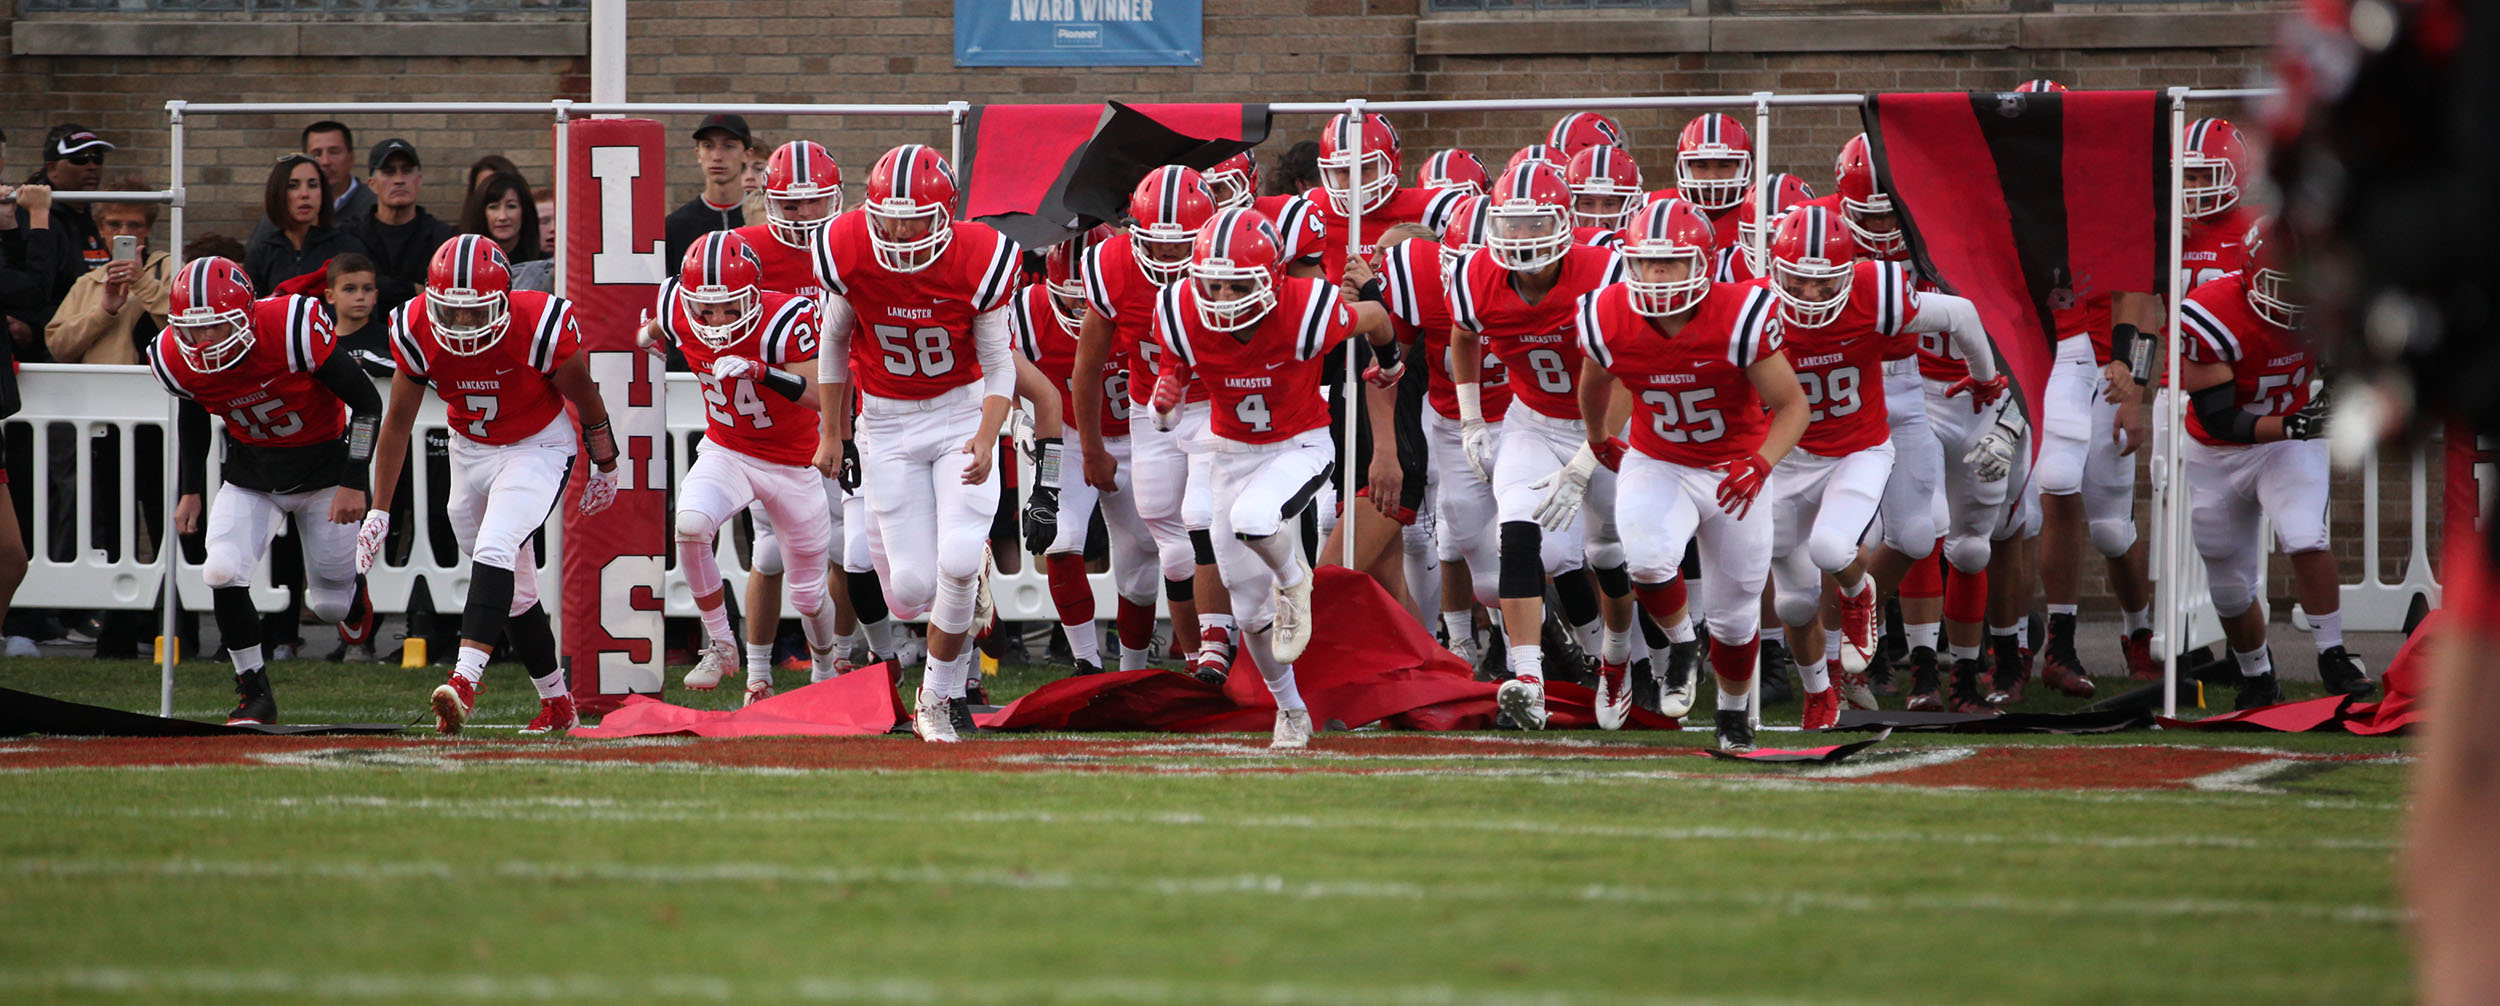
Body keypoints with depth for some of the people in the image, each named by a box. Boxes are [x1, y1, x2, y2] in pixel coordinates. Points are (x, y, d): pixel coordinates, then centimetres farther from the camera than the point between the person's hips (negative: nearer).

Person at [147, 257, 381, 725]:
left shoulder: (293, 330, -32)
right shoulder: (178, 360, -18)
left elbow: (366, 402, -19)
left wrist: (354, 481, -18)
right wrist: (192, 490, 8)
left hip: (322, 461, -3)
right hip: (251, 471, 3)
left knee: (330, 604, 4)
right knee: (222, 573, -20)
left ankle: (354, 594, 44)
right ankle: (255, 694, -2)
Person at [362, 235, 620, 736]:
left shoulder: (539, 327, -27)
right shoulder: (417, 333, -17)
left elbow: (585, 399, -8)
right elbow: (398, 421, -4)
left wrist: (604, 469, 6)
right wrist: (379, 510, -3)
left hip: (538, 447, -5)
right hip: (471, 452, 5)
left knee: (495, 549, -28)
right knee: (513, 592, 10)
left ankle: (466, 681, -38)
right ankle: (557, 704, 25)